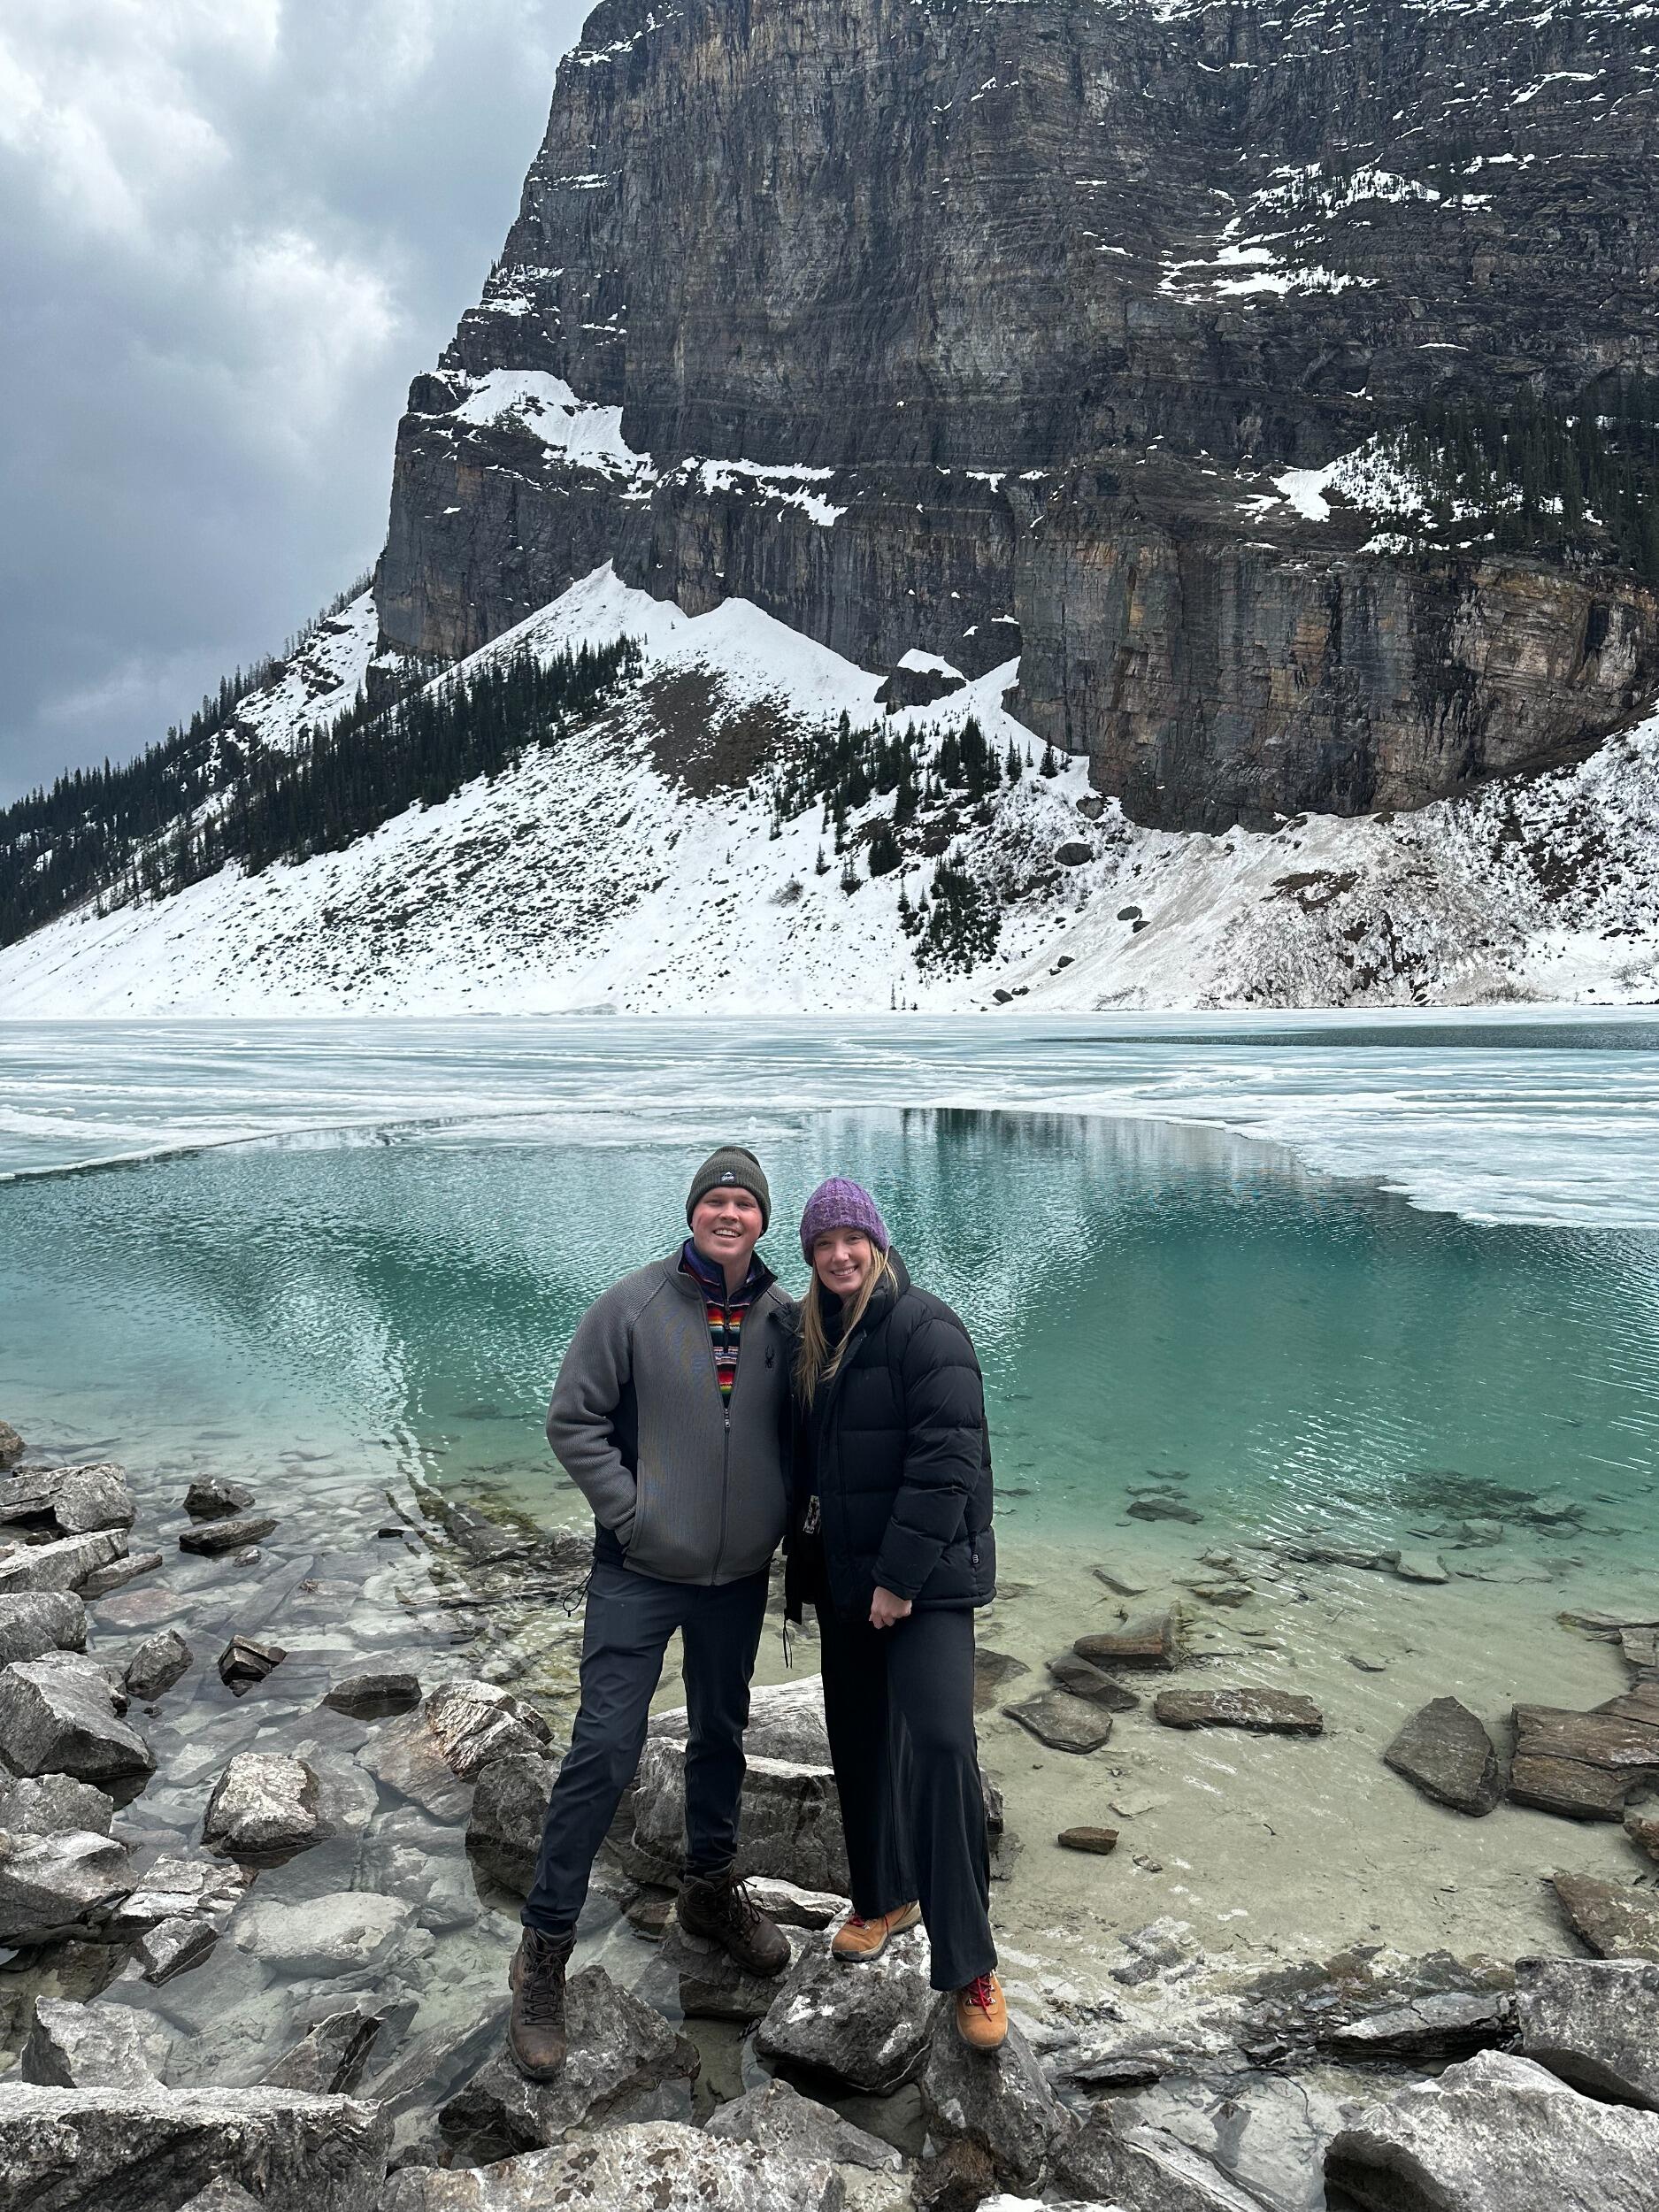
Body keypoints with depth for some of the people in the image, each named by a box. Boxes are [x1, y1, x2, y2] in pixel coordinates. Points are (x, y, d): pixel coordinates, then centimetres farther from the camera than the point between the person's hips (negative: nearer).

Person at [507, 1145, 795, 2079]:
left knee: (723, 1735, 20)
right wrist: (631, 1510, -14)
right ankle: (545, 1949, 13)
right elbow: (574, 1420, -8)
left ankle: (713, 1888, 42)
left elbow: (799, 1430, 11)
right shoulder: (633, 1307, -12)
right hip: (639, 1574, -4)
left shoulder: (782, 1317, -2)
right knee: (605, 1750, -3)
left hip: (740, 1576, 4)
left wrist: (784, 1514, 1)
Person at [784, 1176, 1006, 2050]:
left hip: (926, 1577, -7)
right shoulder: (813, 1338, 10)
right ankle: (885, 1896, 37)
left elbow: (946, 1460, -20)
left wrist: (902, 1575, -20)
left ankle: (969, 1965, -1)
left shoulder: (924, 1327, -15)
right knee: (858, 1741, 16)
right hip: (843, 1573, 8)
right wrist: (801, 1564, 15)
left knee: (940, 1744, -12)